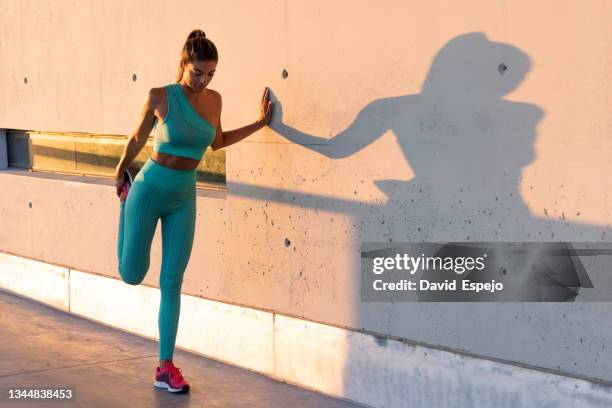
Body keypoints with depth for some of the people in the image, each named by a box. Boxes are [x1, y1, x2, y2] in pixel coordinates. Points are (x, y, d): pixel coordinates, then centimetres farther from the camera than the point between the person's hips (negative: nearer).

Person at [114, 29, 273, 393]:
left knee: (172, 283, 2)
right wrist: (120, 171, 17)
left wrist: (260, 123, 14)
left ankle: (166, 368, 7)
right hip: (149, 191, -3)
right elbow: (138, 139, 2)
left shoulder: (214, 99, 0)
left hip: (184, 199, 3)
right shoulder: (160, 97, -14)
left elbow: (217, 142, 17)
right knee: (132, 275, 5)